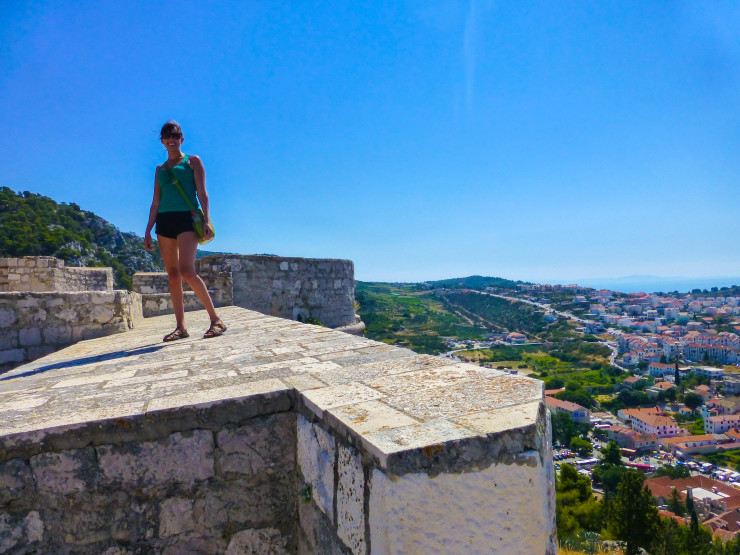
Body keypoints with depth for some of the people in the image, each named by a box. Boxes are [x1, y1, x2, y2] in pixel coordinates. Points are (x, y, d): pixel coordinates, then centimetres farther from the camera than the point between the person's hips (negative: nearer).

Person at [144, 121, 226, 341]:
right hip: (164, 220, 5)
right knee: (173, 275, 1)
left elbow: (202, 193, 0)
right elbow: (155, 202, 20)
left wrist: (206, 219, -13)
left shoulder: (193, 162, 10)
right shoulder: (160, 169, 22)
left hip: (186, 217, -5)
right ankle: (181, 327, 4)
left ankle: (216, 319, -13)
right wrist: (148, 230, 13)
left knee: (187, 272, -19)